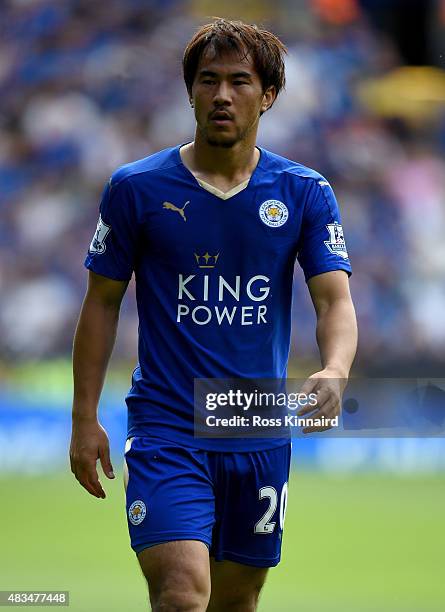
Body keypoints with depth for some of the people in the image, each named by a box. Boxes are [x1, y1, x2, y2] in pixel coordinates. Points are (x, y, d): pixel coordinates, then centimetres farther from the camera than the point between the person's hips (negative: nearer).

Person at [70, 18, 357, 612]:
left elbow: (335, 300, -4)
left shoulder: (305, 194, 3)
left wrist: (333, 373, -26)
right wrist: (85, 419, 0)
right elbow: (102, 302, 6)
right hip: (165, 428, -3)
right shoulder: (135, 188, -1)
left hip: (260, 435, 3)